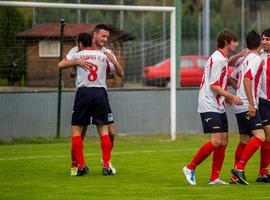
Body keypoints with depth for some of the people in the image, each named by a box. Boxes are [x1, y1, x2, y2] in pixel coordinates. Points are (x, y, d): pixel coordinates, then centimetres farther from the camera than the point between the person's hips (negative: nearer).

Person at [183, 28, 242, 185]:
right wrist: (232, 96, -15)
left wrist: (228, 98, 16)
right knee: (216, 141, -15)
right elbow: (213, 85, -18)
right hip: (209, 106, -10)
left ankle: (214, 178, 7)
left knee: (224, 141, 5)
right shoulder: (217, 59, -15)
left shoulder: (223, 59, 16)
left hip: (219, 107, 10)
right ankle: (190, 168, -4)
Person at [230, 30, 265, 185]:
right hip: (248, 106, -9)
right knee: (260, 136, -15)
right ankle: (239, 167, -22)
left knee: (245, 140, 12)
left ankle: (236, 175, 12)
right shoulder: (256, 59, -10)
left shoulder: (244, 59, 16)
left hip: (240, 107, 9)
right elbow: (247, 79, -21)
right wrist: (251, 104, -23)